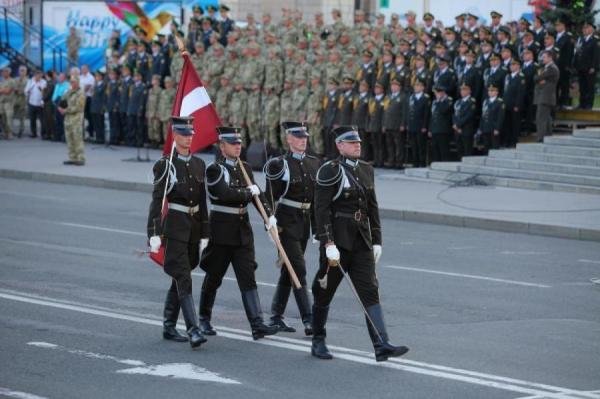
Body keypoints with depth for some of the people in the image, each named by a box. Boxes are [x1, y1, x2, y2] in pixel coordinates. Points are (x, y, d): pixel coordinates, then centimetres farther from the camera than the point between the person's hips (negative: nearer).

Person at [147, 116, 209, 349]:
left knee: (179, 279, 13)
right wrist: (154, 234, -19)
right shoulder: (165, 165, -8)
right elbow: (157, 201, -12)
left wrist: (204, 234, 13)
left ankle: (169, 327, 22)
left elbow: (202, 201, 14)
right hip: (174, 228, -6)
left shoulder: (198, 164, 10)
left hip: (194, 227, 6)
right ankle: (193, 331, -18)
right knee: (184, 280, -12)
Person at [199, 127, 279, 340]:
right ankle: (204, 320, 24)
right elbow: (225, 194, -23)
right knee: (214, 276, 6)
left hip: (242, 229, 5)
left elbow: (257, 194, 4)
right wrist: (248, 192, -11)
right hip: (221, 229, -5)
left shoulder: (245, 168, 11)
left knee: (248, 277, -2)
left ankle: (257, 324, -10)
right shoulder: (214, 169, -9)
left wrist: (269, 215, -9)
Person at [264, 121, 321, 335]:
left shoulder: (314, 163, 10)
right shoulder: (280, 164, -8)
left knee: (288, 270, 12)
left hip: (304, 222, 6)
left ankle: (276, 317, 20)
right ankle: (308, 319, -13)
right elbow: (271, 197, -9)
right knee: (299, 269, -11)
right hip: (287, 222, -6)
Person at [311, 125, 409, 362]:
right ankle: (318, 342, 22)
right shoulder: (329, 172, -9)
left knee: (370, 291, -5)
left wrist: (377, 241, 12)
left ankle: (382, 346, -13)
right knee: (324, 292, 7)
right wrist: (328, 244, -20)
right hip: (337, 240, -5)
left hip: (361, 242, 5)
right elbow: (321, 209, -14)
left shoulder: (366, 170, 11)